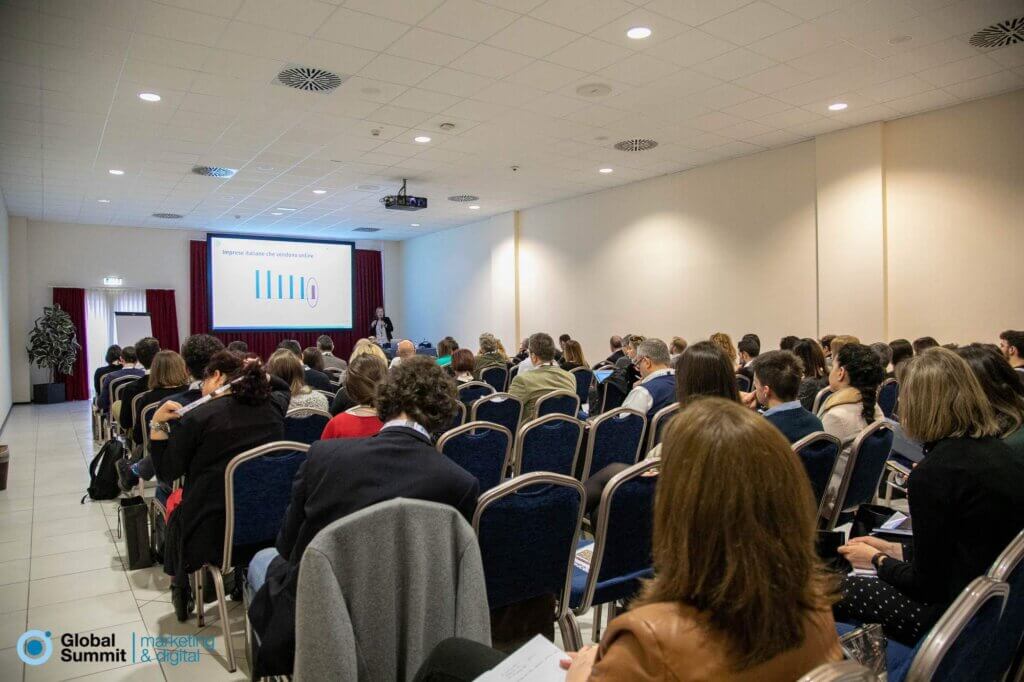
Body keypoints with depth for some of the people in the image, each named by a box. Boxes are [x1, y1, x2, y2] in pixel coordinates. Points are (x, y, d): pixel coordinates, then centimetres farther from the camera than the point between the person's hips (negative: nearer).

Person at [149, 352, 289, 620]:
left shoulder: (196, 418, -15)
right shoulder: (275, 406, -5)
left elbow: (167, 472, -4)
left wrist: (157, 424, -2)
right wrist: (254, 371, 15)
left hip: (213, 530, -3)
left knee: (176, 503, 30)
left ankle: (179, 586, 40)